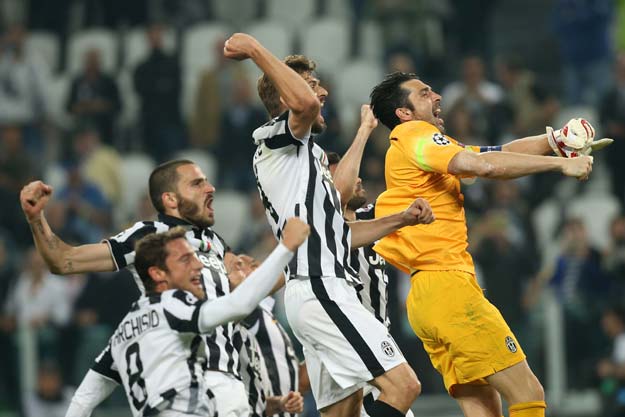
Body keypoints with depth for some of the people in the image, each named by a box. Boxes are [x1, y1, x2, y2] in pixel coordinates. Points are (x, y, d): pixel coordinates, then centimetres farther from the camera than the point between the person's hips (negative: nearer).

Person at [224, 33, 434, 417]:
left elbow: (340, 234, 30)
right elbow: (305, 103, -28)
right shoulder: (278, 139, -3)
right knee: (403, 385, -17)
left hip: (324, 290, 10)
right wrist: (256, 49, -19)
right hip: (320, 288, -10)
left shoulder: (308, 155, 27)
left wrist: (401, 219, 23)